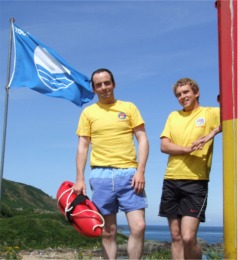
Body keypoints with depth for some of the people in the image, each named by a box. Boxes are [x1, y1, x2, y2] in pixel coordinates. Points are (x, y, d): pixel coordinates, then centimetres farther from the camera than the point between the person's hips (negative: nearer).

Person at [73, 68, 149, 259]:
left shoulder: (129, 107, 9)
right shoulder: (88, 112, 10)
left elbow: (143, 140, 4)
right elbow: (83, 146, 9)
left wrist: (140, 171, -7)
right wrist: (79, 178, 0)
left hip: (129, 173, 0)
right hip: (101, 175, 1)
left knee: (139, 226, -9)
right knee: (108, 232, 5)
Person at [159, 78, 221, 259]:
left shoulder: (210, 113, 1)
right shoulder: (173, 116, 13)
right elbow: (164, 146, 2)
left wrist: (212, 133, -26)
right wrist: (188, 149, -14)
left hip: (196, 182, -5)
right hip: (171, 181, 5)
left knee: (188, 237, -14)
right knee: (176, 237, 8)